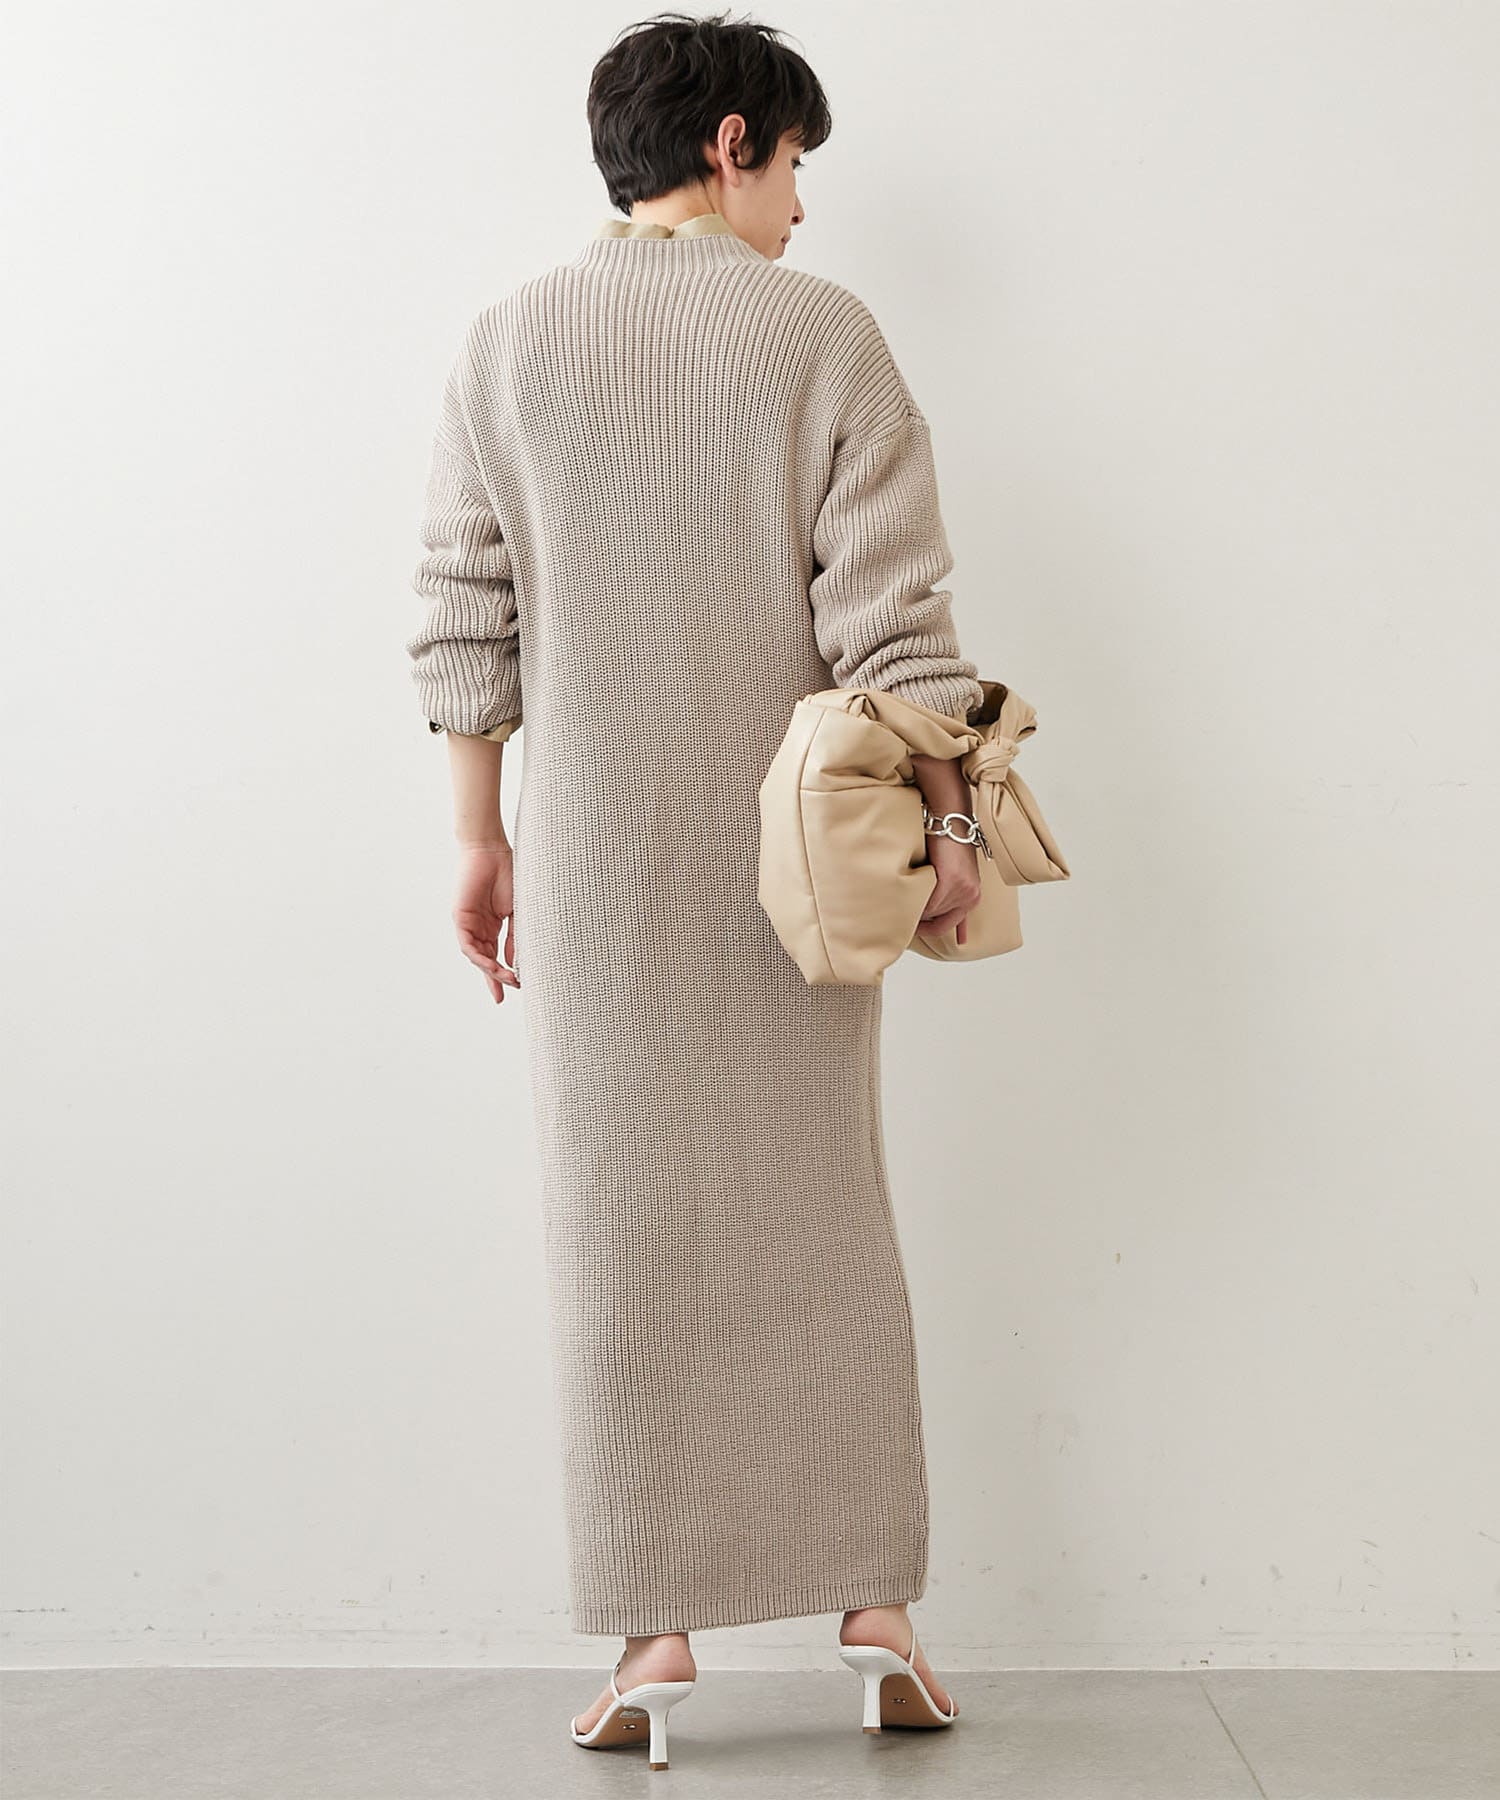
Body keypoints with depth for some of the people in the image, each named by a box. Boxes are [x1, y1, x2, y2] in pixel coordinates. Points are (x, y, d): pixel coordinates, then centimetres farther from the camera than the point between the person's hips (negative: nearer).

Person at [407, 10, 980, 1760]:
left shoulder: (510, 342, 3)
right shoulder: (822, 334, -2)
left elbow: (464, 622, 1)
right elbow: (890, 611, -7)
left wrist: (483, 841, 8)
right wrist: (945, 825, -2)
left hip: (596, 859, 1)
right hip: (791, 848, 0)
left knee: (624, 1238, 6)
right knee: (821, 1226, 10)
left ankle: (656, 1632, 8)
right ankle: (873, 1602, 13)